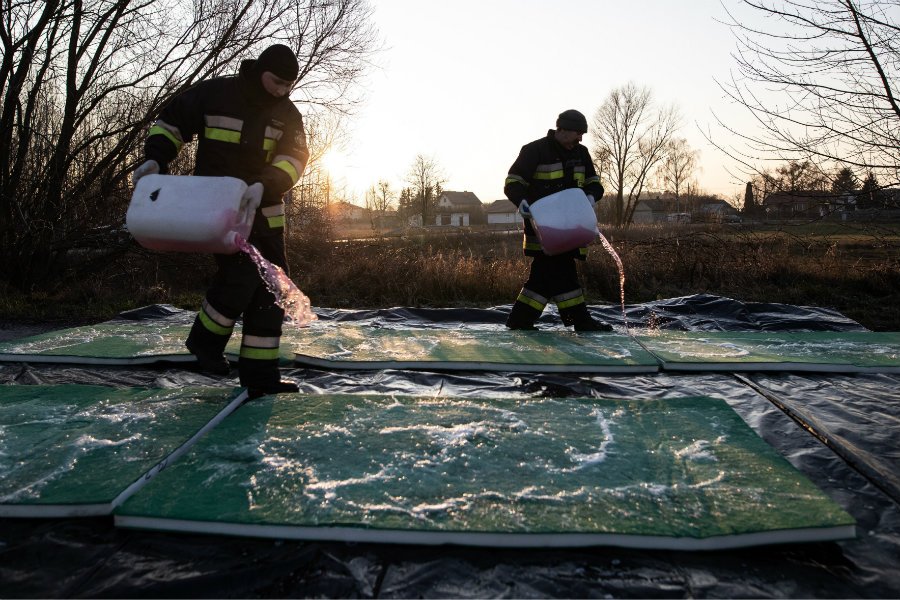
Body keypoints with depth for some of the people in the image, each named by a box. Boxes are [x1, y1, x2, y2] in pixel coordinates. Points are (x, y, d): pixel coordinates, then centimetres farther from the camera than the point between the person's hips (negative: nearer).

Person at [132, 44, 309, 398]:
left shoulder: (287, 114, 5)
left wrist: (265, 185, -25)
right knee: (241, 274, -19)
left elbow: (294, 157, -7)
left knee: (271, 287, 1)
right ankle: (205, 339, 9)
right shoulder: (215, 94, -5)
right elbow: (172, 121, 5)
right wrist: (155, 158, -10)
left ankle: (259, 372, 9)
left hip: (263, 210, 5)